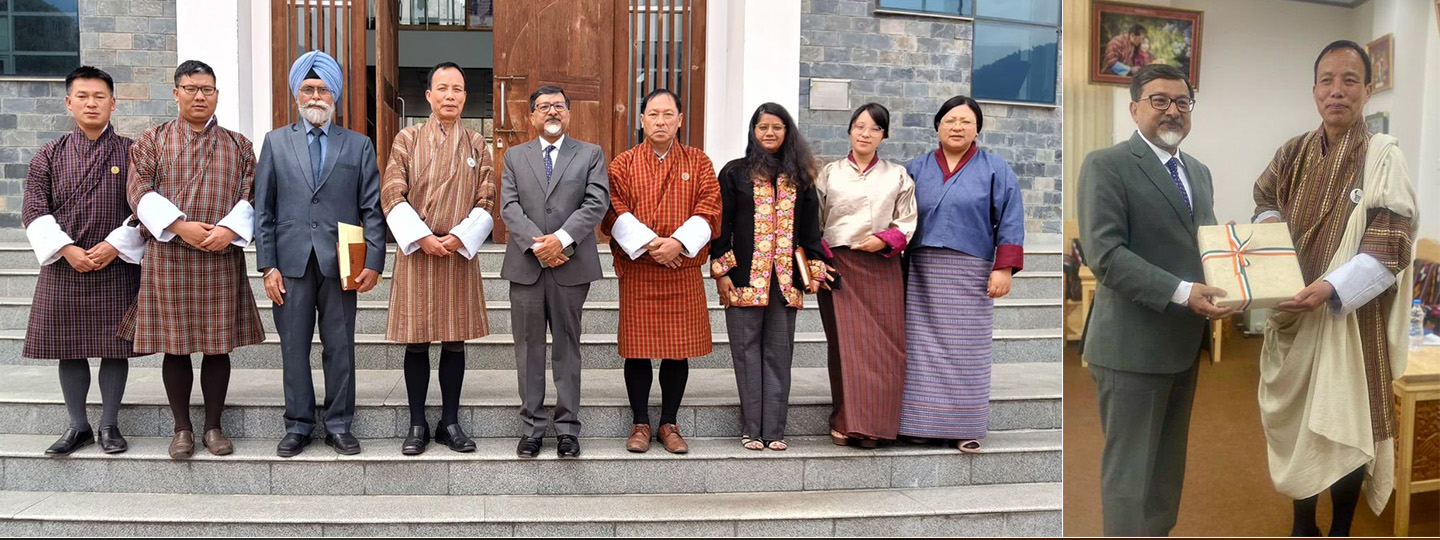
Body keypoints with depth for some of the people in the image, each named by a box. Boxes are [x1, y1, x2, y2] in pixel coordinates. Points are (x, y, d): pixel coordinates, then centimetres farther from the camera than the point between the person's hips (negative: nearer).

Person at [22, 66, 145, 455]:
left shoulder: (131, 153, 1)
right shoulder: (49, 156, 6)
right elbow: (35, 210, 1)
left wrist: (115, 245, -12)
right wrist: (67, 250, -12)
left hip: (117, 266, -1)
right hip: (63, 267, 2)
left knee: (115, 348, 4)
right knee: (69, 350, 7)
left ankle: (109, 424, 17)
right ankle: (78, 426, 20)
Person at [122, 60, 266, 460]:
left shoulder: (238, 145, 11)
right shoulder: (153, 141, 8)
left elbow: (251, 195, 4)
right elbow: (139, 190, -2)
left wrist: (230, 229, -14)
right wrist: (180, 227, -15)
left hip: (222, 258, 1)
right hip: (168, 257, -1)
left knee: (218, 345, 4)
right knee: (174, 347, 3)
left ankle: (213, 426, 15)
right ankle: (182, 428, 15)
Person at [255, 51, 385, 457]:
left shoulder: (359, 145, 8)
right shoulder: (275, 142, 10)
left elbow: (372, 210, 4)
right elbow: (263, 210, 7)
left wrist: (373, 262, -5)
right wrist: (268, 265, -1)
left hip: (341, 265, 0)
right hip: (291, 264, 1)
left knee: (340, 348, 5)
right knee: (293, 348, 6)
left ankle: (339, 425, 16)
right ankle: (298, 425, 18)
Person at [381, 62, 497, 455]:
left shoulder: (476, 144, 8)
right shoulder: (407, 140, 4)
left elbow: (486, 201, 4)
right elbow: (392, 195, -2)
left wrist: (459, 237, -10)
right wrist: (423, 238, -12)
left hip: (460, 252, 1)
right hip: (416, 251, -1)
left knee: (455, 341, 6)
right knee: (416, 342, 3)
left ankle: (450, 422, 17)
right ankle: (417, 425, 14)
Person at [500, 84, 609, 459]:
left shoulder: (591, 154, 8)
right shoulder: (515, 157, 13)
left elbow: (597, 203, -4)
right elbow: (509, 207, 2)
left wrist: (562, 239, -16)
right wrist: (537, 245, -13)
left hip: (571, 266, -1)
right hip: (526, 265, 2)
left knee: (567, 347, 4)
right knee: (529, 348, 6)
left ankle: (568, 428, 11)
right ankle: (532, 426, 14)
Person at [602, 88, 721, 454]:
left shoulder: (698, 163, 8)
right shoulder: (623, 164, 5)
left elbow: (708, 210, -1)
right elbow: (615, 211, -4)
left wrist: (679, 242, -15)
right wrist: (648, 243, -16)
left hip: (683, 270, 1)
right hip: (636, 270, -1)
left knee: (679, 348, 5)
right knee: (637, 348, 2)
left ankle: (669, 424, 17)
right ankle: (640, 424, 16)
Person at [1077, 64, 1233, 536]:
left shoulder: (1199, 171, 16)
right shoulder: (1106, 165, -10)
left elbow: (1202, 244, 20)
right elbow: (1104, 253, -19)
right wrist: (1181, 292, -25)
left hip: (1184, 341, 8)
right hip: (1134, 343, -8)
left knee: (1169, 462, 18)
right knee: (1131, 467, 0)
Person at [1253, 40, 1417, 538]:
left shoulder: (1383, 157, -10)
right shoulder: (1294, 153, 5)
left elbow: (1389, 249, -15)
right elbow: (1266, 200, 21)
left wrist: (1331, 287, -28)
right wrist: (1269, 222, -2)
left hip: (1351, 317, -4)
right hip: (1295, 313, 5)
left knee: (1346, 424, 2)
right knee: (1297, 419, 12)